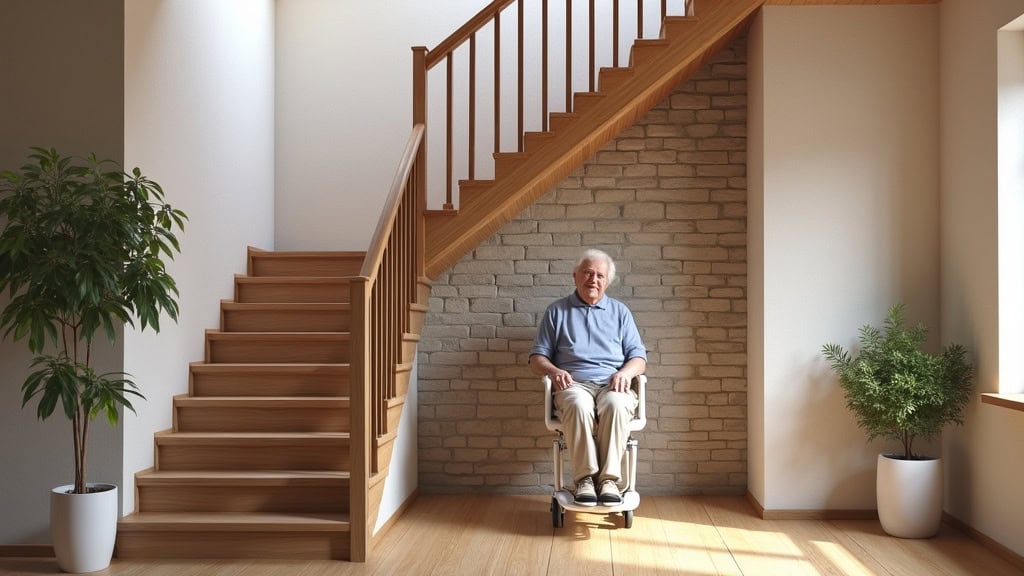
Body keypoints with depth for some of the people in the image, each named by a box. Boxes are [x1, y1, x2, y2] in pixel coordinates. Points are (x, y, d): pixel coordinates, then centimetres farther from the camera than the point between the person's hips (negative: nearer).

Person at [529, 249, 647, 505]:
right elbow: (537, 357, 14)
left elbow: (638, 357, 15)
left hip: (613, 384, 1)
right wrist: (554, 371, -8)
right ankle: (585, 477, -32)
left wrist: (624, 372, -9)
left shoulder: (620, 311, 20)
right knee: (579, 405, -38)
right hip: (574, 384, -1)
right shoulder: (557, 311, 17)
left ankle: (609, 478, -33)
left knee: (616, 405, -36)